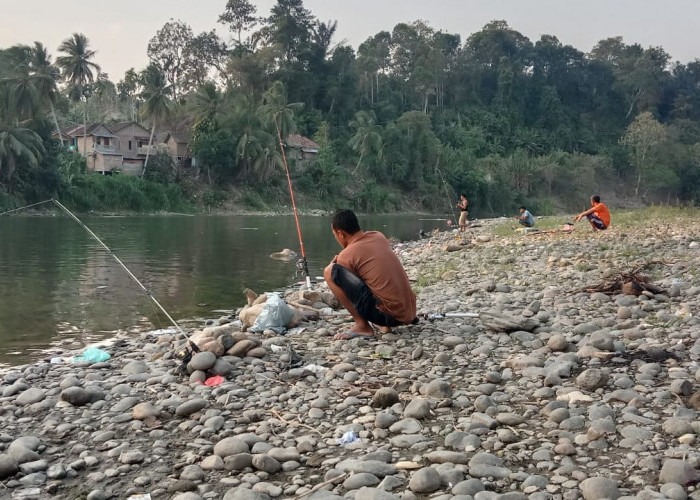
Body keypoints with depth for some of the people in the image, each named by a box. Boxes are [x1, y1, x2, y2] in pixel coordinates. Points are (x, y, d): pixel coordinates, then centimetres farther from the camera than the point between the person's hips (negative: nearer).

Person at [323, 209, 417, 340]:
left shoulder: (346, 255, -6)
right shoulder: (378, 236, 12)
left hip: (389, 314, -8)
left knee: (330, 271, -6)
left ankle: (362, 326, -4)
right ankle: (385, 324, 18)